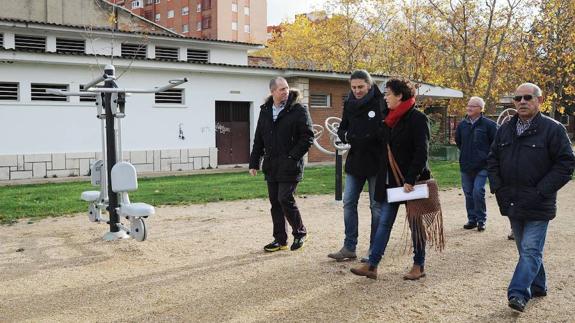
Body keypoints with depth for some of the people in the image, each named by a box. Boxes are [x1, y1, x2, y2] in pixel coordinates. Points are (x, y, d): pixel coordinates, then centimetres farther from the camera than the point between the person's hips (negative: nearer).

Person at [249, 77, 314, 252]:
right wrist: (254, 163, 11)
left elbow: (308, 137, -9)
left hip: (290, 166, -6)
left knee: (285, 199, -9)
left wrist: (293, 156, -14)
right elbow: (258, 140, 15)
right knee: (275, 202, 8)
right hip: (271, 165, 6)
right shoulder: (265, 111, 11)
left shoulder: (298, 110, -6)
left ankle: (300, 233, 13)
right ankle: (280, 239, 19)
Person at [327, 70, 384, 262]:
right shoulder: (349, 104, 6)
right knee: (348, 203, 7)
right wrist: (346, 136, -11)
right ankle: (349, 248, 17)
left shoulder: (380, 103, -10)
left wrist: (369, 137, -24)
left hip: (376, 162, -5)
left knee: (377, 206, 6)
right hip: (354, 161, 5)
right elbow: (342, 129, 11)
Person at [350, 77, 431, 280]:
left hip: (412, 181, -7)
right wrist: (384, 177, 12)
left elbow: (421, 152, -18)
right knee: (384, 222, 4)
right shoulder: (389, 118, 11)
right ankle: (372, 265, 4)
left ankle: (419, 266, 19)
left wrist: (411, 179, -23)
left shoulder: (417, 118, -12)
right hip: (390, 180, 7)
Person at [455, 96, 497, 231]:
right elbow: (458, 141, 24)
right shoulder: (462, 124, 7)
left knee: (478, 192, -11)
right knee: (468, 193, 9)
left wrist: (486, 155, 2)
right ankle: (472, 219, 20)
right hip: (465, 165, 5)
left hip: (482, 166, -5)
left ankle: (481, 220, 4)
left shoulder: (488, 124, -8)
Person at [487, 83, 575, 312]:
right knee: (525, 249, 16)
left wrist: (542, 191, -15)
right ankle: (537, 287, 30)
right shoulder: (505, 130, 9)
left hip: (538, 206, -6)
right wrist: (498, 188, 3)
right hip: (512, 203, 6)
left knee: (531, 250, -6)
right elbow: (493, 160, 15)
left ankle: (518, 292, -8)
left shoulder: (553, 129, -9)